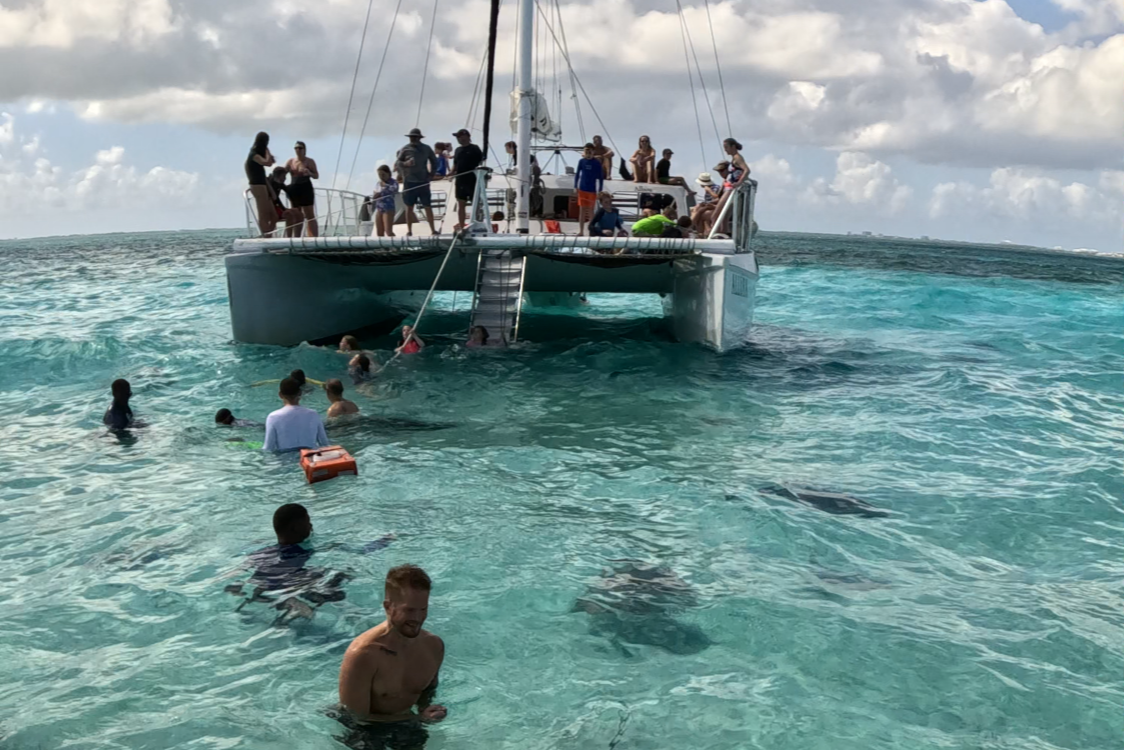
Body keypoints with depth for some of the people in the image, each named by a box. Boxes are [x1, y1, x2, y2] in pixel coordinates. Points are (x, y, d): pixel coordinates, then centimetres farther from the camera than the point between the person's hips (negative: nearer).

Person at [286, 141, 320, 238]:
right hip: (294, 189, 4)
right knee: (296, 216, 7)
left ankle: (314, 238, -11)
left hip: (306, 188, -4)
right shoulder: (290, 162, 10)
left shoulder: (309, 161, 1)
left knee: (310, 215, -7)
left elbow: (317, 176, 1)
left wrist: (310, 173, -19)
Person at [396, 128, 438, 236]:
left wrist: (431, 174, 5)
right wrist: (405, 163, -22)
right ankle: (409, 231, 9)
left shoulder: (426, 149, 7)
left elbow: (435, 161, 17)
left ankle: (433, 230, 9)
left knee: (428, 206, 2)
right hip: (409, 182, -1)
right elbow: (396, 163, -2)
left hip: (423, 182, 1)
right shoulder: (405, 149, 2)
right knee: (409, 207, 3)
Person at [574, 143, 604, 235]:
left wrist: (600, 191, -4)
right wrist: (576, 187, 3)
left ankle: (591, 227, 31)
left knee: (591, 210, 11)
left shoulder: (597, 163, -5)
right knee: (582, 210, 0)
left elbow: (600, 177, -1)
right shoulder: (581, 161, 0)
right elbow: (577, 174, 7)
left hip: (592, 190, -1)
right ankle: (581, 230, 2)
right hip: (582, 189, 1)